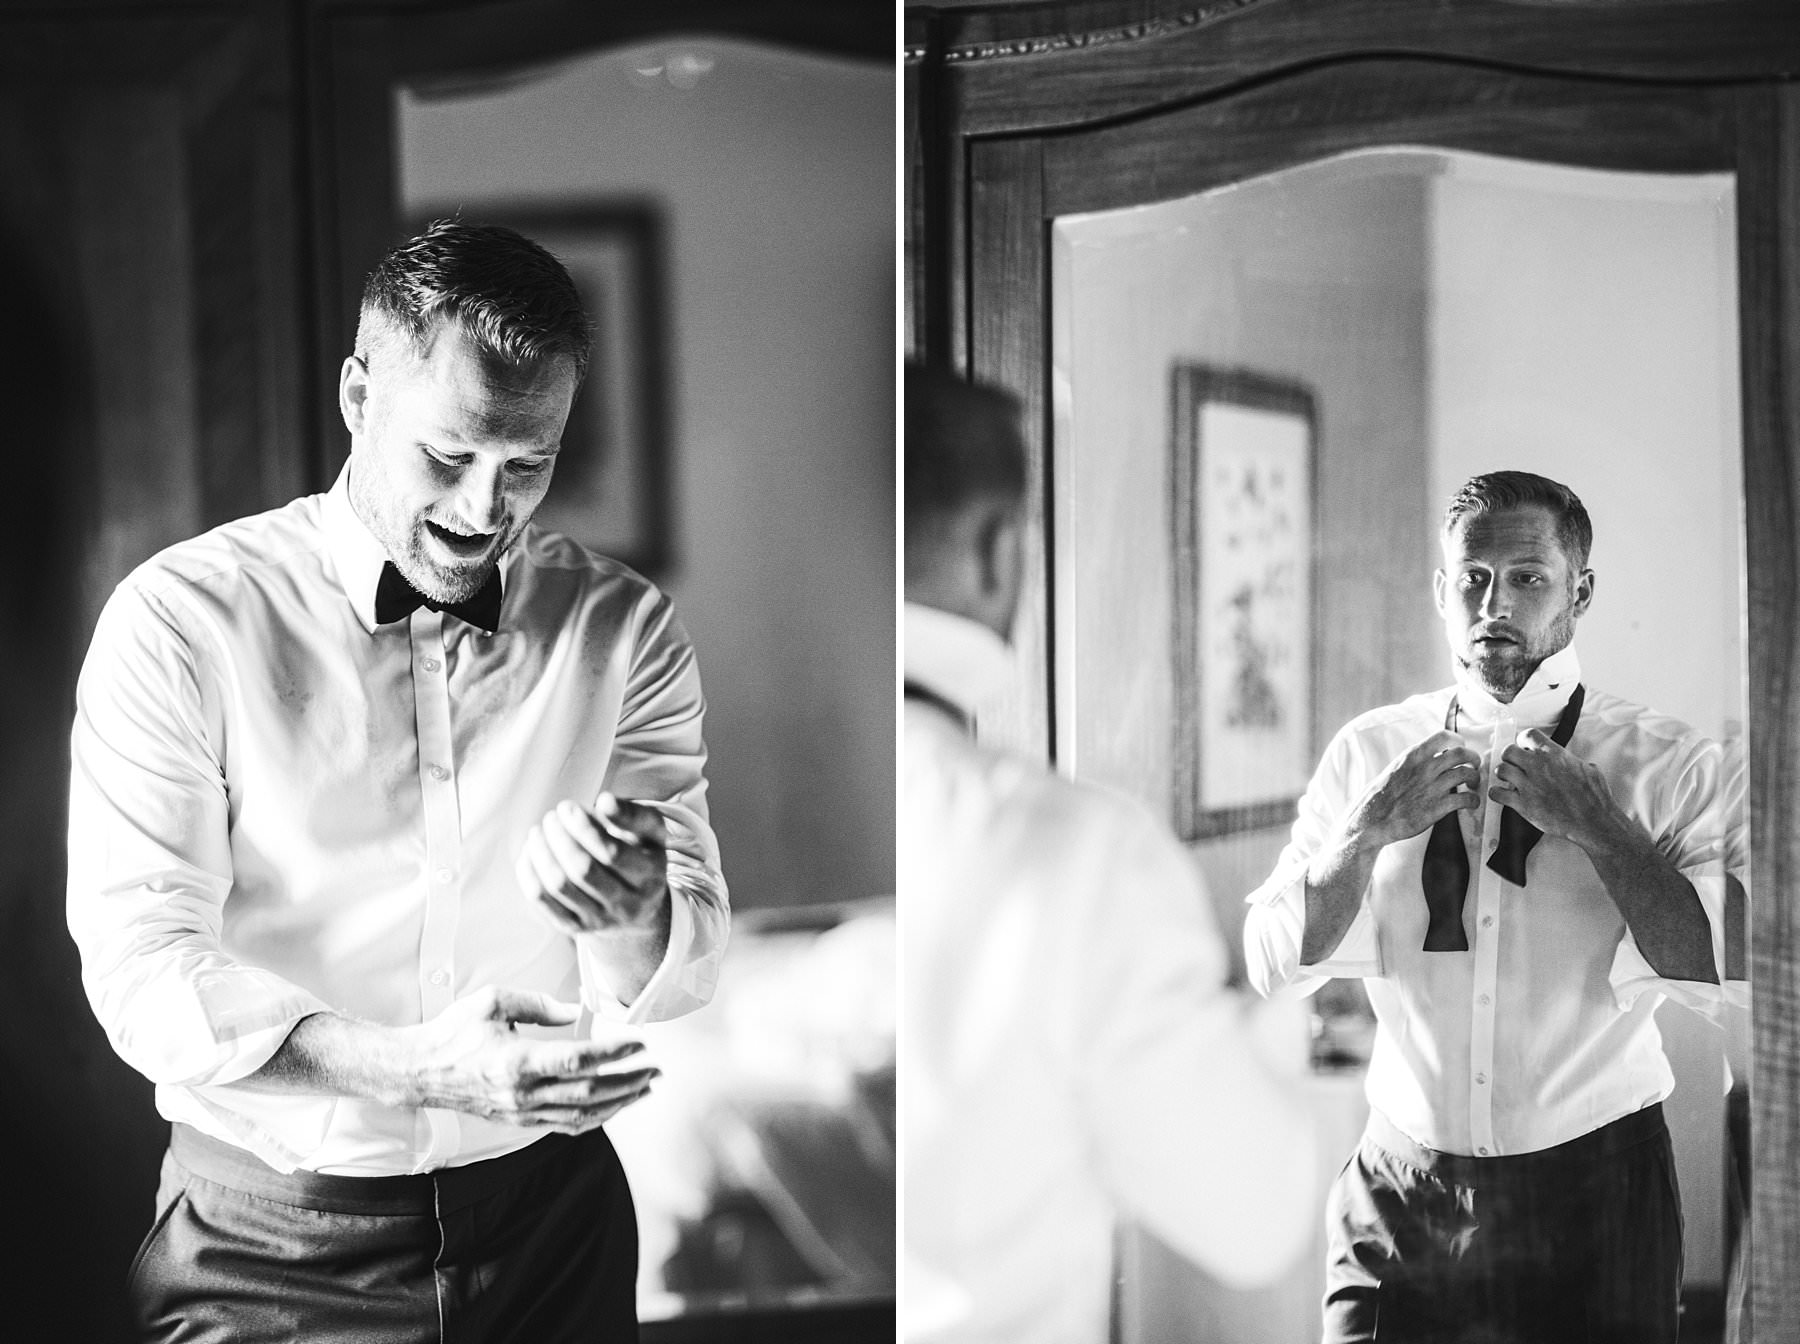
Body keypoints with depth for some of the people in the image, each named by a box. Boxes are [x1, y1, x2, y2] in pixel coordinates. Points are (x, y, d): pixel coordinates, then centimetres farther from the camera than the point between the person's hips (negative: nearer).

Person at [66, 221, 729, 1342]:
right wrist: (410, 1067, -34)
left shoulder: (624, 629, -3)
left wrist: (632, 917, -30)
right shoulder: (180, 621, -12)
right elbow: (141, 971, -19)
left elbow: (686, 973, -6)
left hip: (548, 1217, 3)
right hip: (269, 1239, -3)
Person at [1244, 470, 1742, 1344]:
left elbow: (1734, 972, -15)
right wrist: (1366, 834, -14)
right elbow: (1274, 964, 1)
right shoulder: (1367, 754, 4)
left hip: (1594, 1197, -1)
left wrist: (1595, 826, -19)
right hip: (1401, 1199, 2)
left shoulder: (1672, 770, -4)